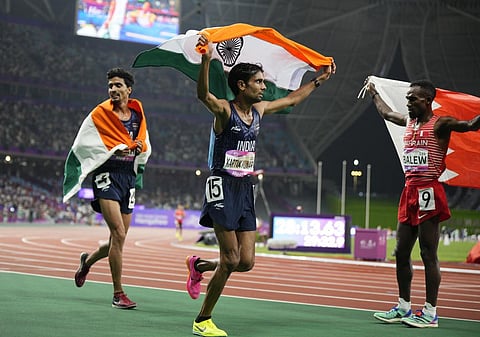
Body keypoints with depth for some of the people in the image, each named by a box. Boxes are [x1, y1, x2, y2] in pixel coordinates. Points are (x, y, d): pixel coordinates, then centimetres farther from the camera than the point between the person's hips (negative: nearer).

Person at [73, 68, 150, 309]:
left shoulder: (137, 112, 11)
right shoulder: (100, 113, -3)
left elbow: (144, 141, 19)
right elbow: (85, 143, -2)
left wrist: (139, 145, -5)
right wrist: (114, 149, -13)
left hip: (129, 177, 6)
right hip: (107, 176, -6)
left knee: (118, 240, 10)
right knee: (119, 234, -18)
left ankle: (87, 260, 42)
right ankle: (118, 294, -10)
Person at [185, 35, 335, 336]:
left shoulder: (259, 110, 12)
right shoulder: (224, 110, -10)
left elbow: (291, 99, 29)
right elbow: (203, 95, -32)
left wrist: (320, 80, 34)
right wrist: (206, 60, -48)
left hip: (246, 189, 7)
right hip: (223, 187, -7)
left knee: (246, 262, 1)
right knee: (231, 259, -8)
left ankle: (199, 266, 29)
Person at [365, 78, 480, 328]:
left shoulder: (439, 125, -7)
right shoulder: (409, 122, 16)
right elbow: (386, 113, 36)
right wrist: (373, 93, 48)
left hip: (428, 193, -8)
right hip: (409, 192, 8)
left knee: (428, 254, -7)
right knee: (401, 253, 11)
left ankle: (430, 313, -5)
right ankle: (403, 307, 21)